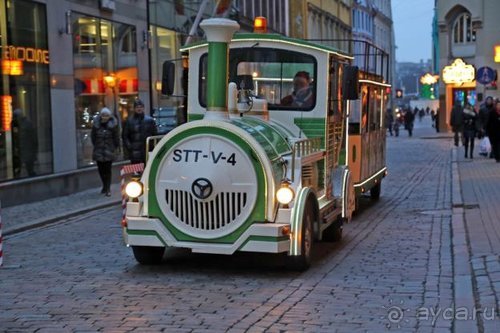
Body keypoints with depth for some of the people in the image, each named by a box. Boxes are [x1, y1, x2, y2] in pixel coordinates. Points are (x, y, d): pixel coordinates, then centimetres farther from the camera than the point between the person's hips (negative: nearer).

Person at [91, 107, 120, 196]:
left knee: (107, 170, -6)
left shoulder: (113, 125, -4)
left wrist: (114, 147, 1)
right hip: (99, 151, 3)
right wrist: (96, 145, 10)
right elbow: (93, 136, 11)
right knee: (101, 169, 7)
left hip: (109, 151, -3)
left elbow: (116, 137, 2)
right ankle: (105, 186, 26)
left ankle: (108, 189, -1)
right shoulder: (96, 124, 1)